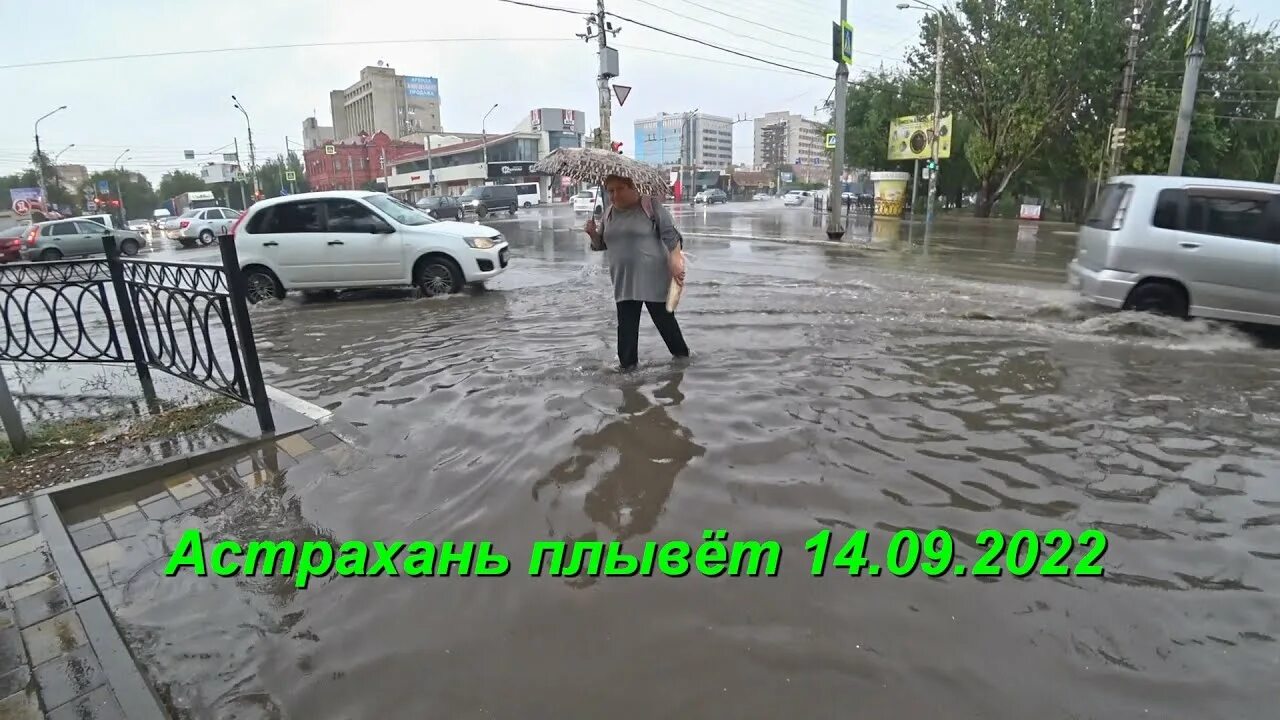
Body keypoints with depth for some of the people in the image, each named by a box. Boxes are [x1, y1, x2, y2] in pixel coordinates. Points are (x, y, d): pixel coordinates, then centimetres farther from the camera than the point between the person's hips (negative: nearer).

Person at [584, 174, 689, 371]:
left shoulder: (650, 207, -6)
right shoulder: (608, 214, 12)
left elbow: (670, 235, -9)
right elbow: (601, 245, 20)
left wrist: (676, 261, -20)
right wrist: (593, 233, -1)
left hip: (652, 278, -5)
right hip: (623, 281, 5)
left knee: (664, 319, 6)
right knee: (626, 324, 4)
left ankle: (682, 355, 26)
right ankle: (626, 365, 12)